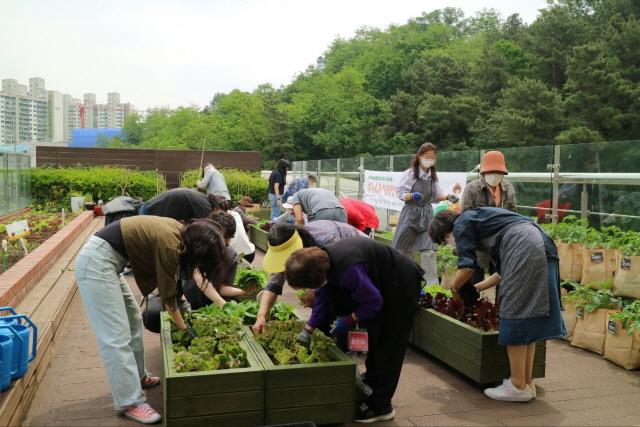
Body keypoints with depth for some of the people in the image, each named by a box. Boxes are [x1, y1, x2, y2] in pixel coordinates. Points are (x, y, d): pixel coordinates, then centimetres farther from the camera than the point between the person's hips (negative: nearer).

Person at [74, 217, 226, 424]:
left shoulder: (179, 231, 3)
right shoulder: (169, 244, -22)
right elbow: (167, 295, -9)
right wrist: (185, 329, 3)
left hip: (103, 259, 10)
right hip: (96, 262, -10)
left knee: (133, 321, 18)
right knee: (116, 336, -7)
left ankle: (138, 377, 32)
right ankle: (130, 402, 0)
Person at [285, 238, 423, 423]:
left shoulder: (347, 269, -38)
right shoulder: (322, 260, -10)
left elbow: (373, 302, -28)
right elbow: (323, 298, 1)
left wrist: (348, 321, -16)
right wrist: (308, 329, -2)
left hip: (401, 285, -9)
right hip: (384, 286, 9)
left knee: (386, 347, -4)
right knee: (374, 341, 16)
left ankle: (379, 407, 6)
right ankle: (370, 389, 30)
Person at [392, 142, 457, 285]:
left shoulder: (433, 176, 8)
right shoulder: (410, 173, -8)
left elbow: (436, 195, 13)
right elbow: (401, 193, -10)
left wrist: (447, 197, -6)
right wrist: (411, 196, -29)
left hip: (427, 215, 4)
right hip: (411, 213, -3)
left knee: (428, 250, -5)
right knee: (405, 249, 6)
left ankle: (433, 283, 0)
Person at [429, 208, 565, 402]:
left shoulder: (461, 224, 5)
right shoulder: (478, 218, 30)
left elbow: (467, 267, -5)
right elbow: (504, 271, 29)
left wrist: (454, 288, 13)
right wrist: (477, 288, 33)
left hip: (524, 248, -9)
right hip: (542, 246, 9)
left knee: (515, 316, -3)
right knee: (528, 319, 11)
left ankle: (519, 386, 1)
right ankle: (527, 383, 16)